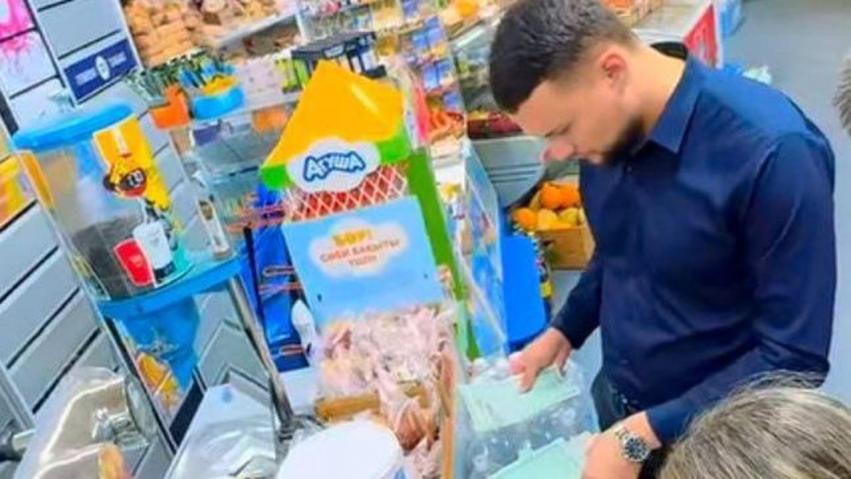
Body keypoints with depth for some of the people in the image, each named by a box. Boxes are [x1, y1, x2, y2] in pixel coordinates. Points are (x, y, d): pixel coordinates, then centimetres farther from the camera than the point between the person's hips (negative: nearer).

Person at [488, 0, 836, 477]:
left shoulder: (773, 152, -29)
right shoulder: (606, 128, -10)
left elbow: (794, 355, -24)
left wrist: (643, 434, -26)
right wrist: (564, 331, 2)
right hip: (616, 397, 5)